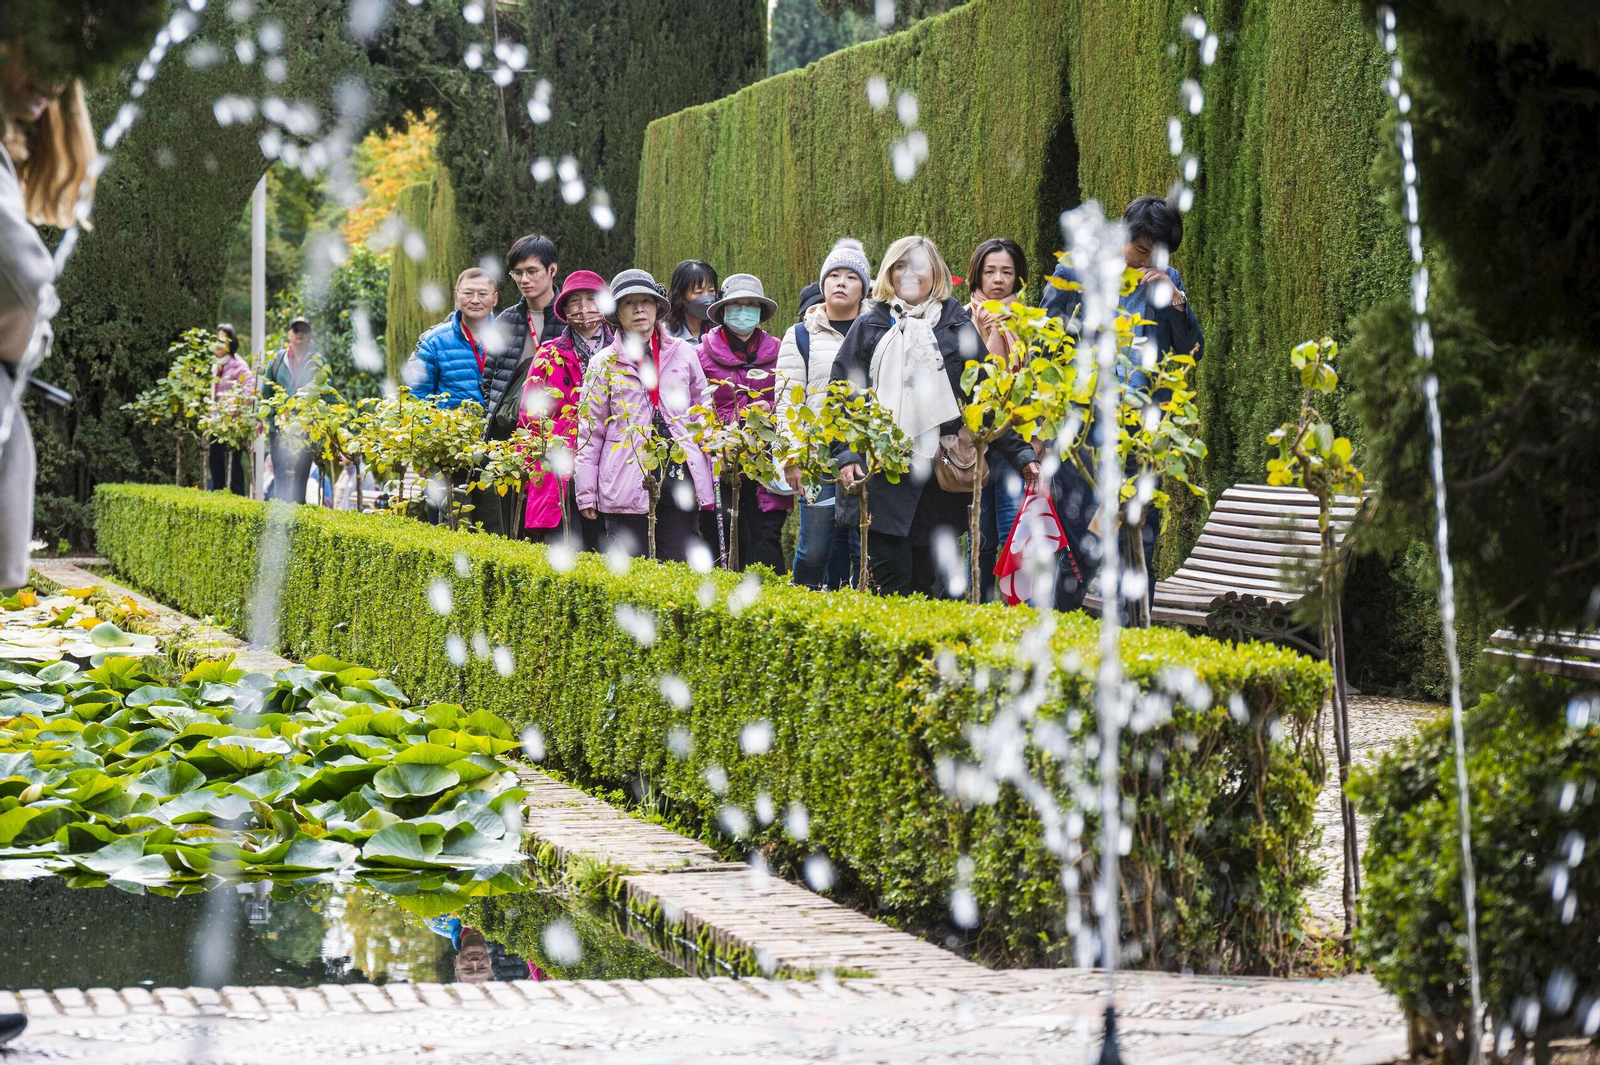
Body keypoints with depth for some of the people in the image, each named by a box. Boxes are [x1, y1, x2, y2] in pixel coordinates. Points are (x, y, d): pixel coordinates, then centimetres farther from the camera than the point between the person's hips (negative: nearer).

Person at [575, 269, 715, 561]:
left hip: (679, 479, 1)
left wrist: (711, 479, 9)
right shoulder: (604, 364, 7)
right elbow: (589, 432, 8)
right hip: (626, 487, -1)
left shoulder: (683, 353, 9)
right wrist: (586, 493, 3)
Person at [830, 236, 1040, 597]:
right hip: (881, 478, -1)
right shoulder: (869, 327, 10)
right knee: (890, 584, -8)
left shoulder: (958, 327, 11)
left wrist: (1020, 453, 0)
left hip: (941, 481, 1)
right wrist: (845, 455, -8)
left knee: (931, 585, 1)